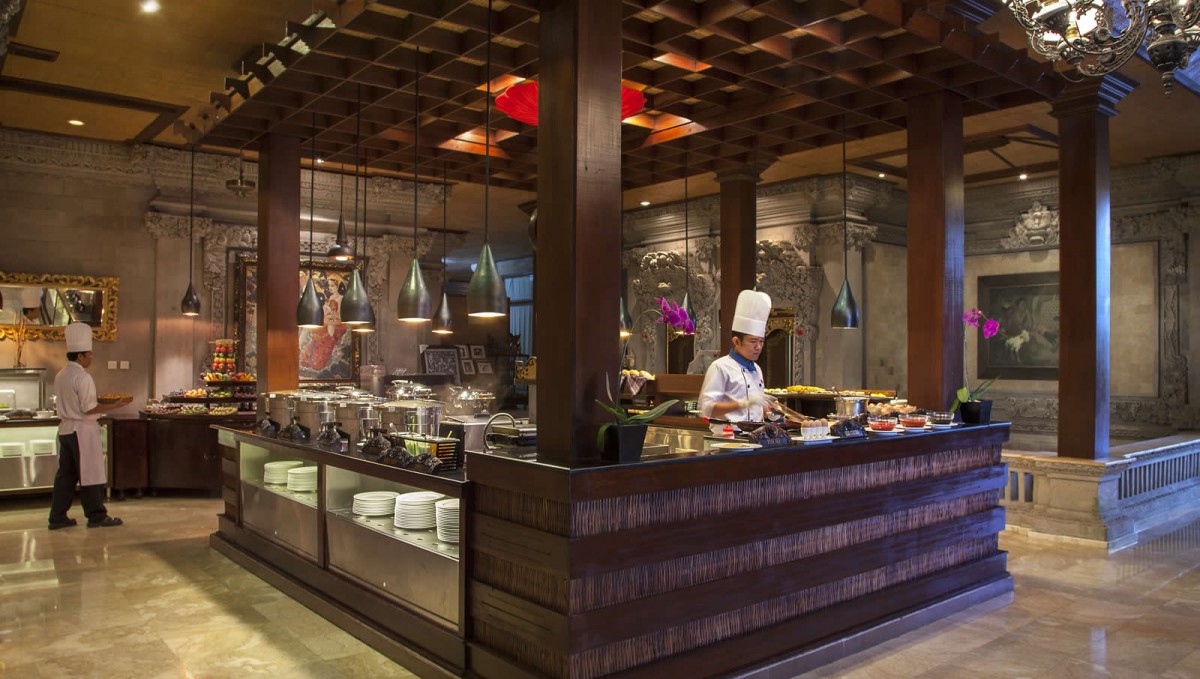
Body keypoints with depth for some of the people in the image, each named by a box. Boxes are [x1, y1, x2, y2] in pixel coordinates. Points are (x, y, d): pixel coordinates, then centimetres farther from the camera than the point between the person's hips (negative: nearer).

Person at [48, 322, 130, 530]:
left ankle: (57, 517, 16)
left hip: (65, 428, 9)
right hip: (82, 429, -8)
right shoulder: (82, 377, -17)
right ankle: (96, 516, 7)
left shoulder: (61, 375, 10)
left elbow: (70, 403, 16)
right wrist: (116, 405, -15)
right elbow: (89, 408, -18)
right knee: (90, 473, 0)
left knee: (65, 474, 13)